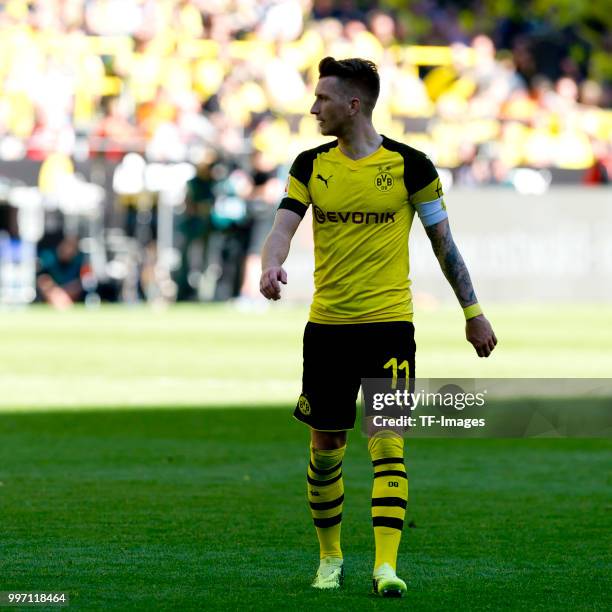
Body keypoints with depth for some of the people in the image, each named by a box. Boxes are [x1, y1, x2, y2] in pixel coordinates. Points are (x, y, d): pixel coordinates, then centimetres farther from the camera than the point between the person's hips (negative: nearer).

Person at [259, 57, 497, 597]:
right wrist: (271, 265, -27)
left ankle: (386, 565, -16)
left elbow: (443, 240, 4)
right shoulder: (311, 165, 6)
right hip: (326, 325, 3)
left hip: (389, 323, -3)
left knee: (388, 441, -11)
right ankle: (330, 557, 24)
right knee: (326, 444, 8)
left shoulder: (409, 165, -3)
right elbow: (283, 226, -3)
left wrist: (473, 313, 7)